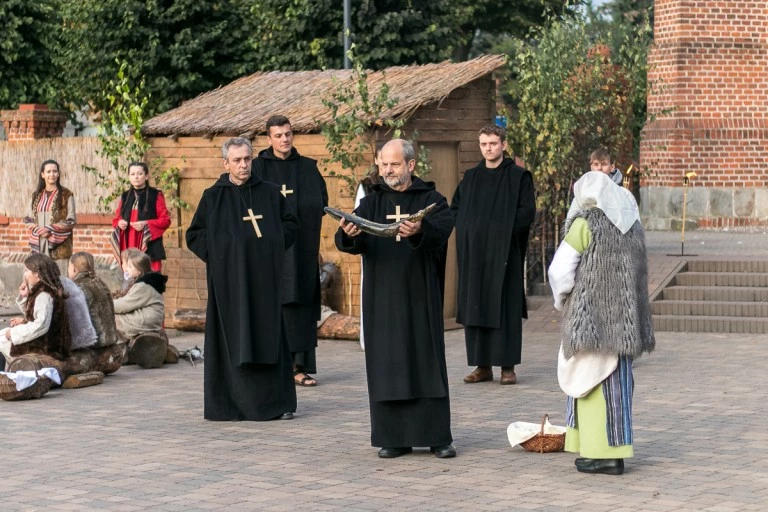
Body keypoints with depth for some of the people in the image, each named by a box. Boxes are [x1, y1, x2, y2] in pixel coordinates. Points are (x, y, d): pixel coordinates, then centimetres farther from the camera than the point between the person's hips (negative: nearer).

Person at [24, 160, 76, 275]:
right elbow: (29, 219, 13)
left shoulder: (66, 195, 0)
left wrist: (50, 229, -13)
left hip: (59, 245, -4)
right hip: (39, 245, 4)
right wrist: (38, 230, -8)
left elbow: (71, 221, -4)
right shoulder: (37, 195, 14)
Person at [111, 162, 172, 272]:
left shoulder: (156, 196, 1)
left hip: (149, 248, -4)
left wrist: (146, 224, -16)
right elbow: (116, 219, 20)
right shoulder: (125, 197, 15)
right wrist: (119, 223, -4)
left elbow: (165, 220, -2)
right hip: (129, 247, 4)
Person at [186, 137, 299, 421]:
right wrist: (218, 252, -5)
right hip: (229, 278, -1)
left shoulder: (270, 192, 8)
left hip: (265, 277, 1)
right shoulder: (213, 197, 4)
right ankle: (231, 403, 4)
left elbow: (290, 223, 16)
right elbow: (194, 235, 7)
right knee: (231, 338, -1)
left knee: (269, 334, 0)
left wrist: (273, 243, 1)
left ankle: (278, 402, 5)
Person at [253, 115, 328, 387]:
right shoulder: (258, 168, 4)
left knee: (301, 304, -1)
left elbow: (320, 203, 7)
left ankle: (300, 366, 0)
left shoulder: (308, 168, 11)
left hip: (302, 248, 2)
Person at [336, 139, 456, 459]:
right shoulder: (371, 204, 11)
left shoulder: (430, 201, 4)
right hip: (382, 300, 2)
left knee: (428, 363, -2)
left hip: (420, 298, -2)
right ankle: (394, 437, 7)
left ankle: (437, 436, 3)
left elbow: (442, 228, -17)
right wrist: (348, 235, -28)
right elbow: (346, 241, -3)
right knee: (387, 367, 2)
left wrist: (419, 231, -39)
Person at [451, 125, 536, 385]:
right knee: (475, 306, 3)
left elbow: (527, 211, -6)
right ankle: (482, 366, 7)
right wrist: (468, 229, 3)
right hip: (473, 253, 5)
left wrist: (502, 229, -12)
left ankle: (507, 366, -1)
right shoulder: (470, 178, 14)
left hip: (504, 252, -4)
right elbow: (454, 208, 19)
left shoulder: (519, 176, 0)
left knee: (505, 306, -4)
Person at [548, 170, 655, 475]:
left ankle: (601, 453, 0)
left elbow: (560, 270, -10)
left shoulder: (586, 224, -11)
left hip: (591, 315, -7)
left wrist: (562, 301, 8)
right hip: (625, 318, 7)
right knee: (617, 380, 13)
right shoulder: (632, 224, 9)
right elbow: (639, 275, 14)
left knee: (591, 380, 0)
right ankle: (615, 452, 16)